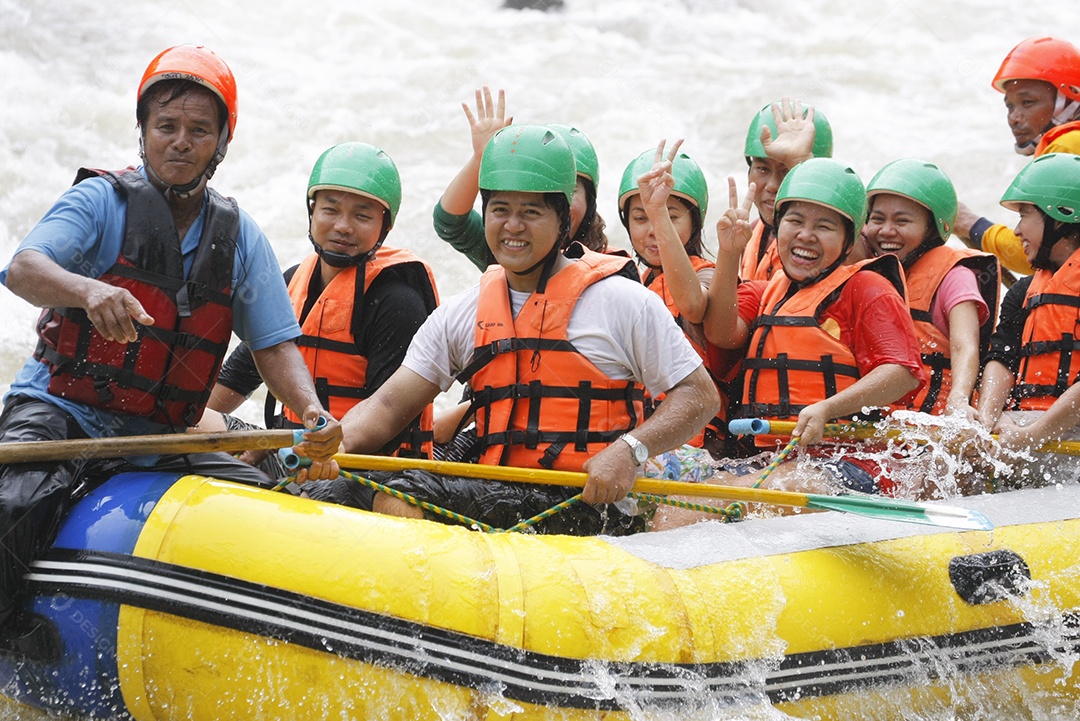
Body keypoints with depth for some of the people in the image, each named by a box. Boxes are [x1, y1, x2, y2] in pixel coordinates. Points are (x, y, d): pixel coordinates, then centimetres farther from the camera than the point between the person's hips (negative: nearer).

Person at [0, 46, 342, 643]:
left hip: (161, 440, 4)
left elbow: (273, 345, 5)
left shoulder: (238, 236, 8)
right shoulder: (102, 201, -5)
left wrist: (311, 411, -16)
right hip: (59, 413, -4)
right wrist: (87, 289, -45)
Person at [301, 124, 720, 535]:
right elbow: (389, 404, 11)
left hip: (592, 506, -4)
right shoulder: (462, 315, 15)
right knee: (394, 500, -24)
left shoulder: (622, 300, 2)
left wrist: (629, 450, -17)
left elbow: (700, 396, 1)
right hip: (496, 491, 4)